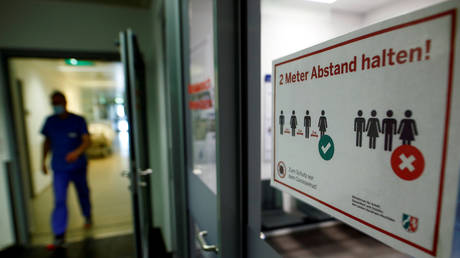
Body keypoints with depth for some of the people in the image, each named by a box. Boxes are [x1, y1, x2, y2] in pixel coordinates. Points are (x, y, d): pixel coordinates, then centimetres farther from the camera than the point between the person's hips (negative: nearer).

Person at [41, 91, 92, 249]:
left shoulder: (78, 120, -7)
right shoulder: (50, 121, 2)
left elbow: (87, 141, -15)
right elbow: (47, 141, 15)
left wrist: (77, 152, -33)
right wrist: (44, 160, 11)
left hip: (78, 166, -1)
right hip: (59, 169, 1)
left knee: (83, 193, 17)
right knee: (59, 201, -4)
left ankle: (87, 217, 42)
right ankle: (59, 236, 4)